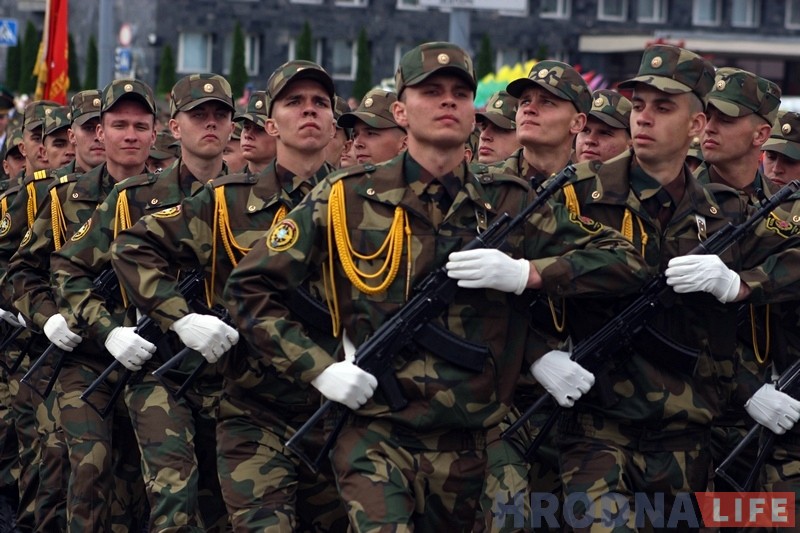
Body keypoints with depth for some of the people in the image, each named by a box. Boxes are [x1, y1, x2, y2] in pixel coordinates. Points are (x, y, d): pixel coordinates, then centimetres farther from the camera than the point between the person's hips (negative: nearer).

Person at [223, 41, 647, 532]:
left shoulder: (509, 205, 5)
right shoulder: (347, 199, -1)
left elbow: (623, 261, 3)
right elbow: (250, 288, 2)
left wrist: (525, 273, -12)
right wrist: (320, 368, -9)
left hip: (470, 443, 3)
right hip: (374, 434, -3)